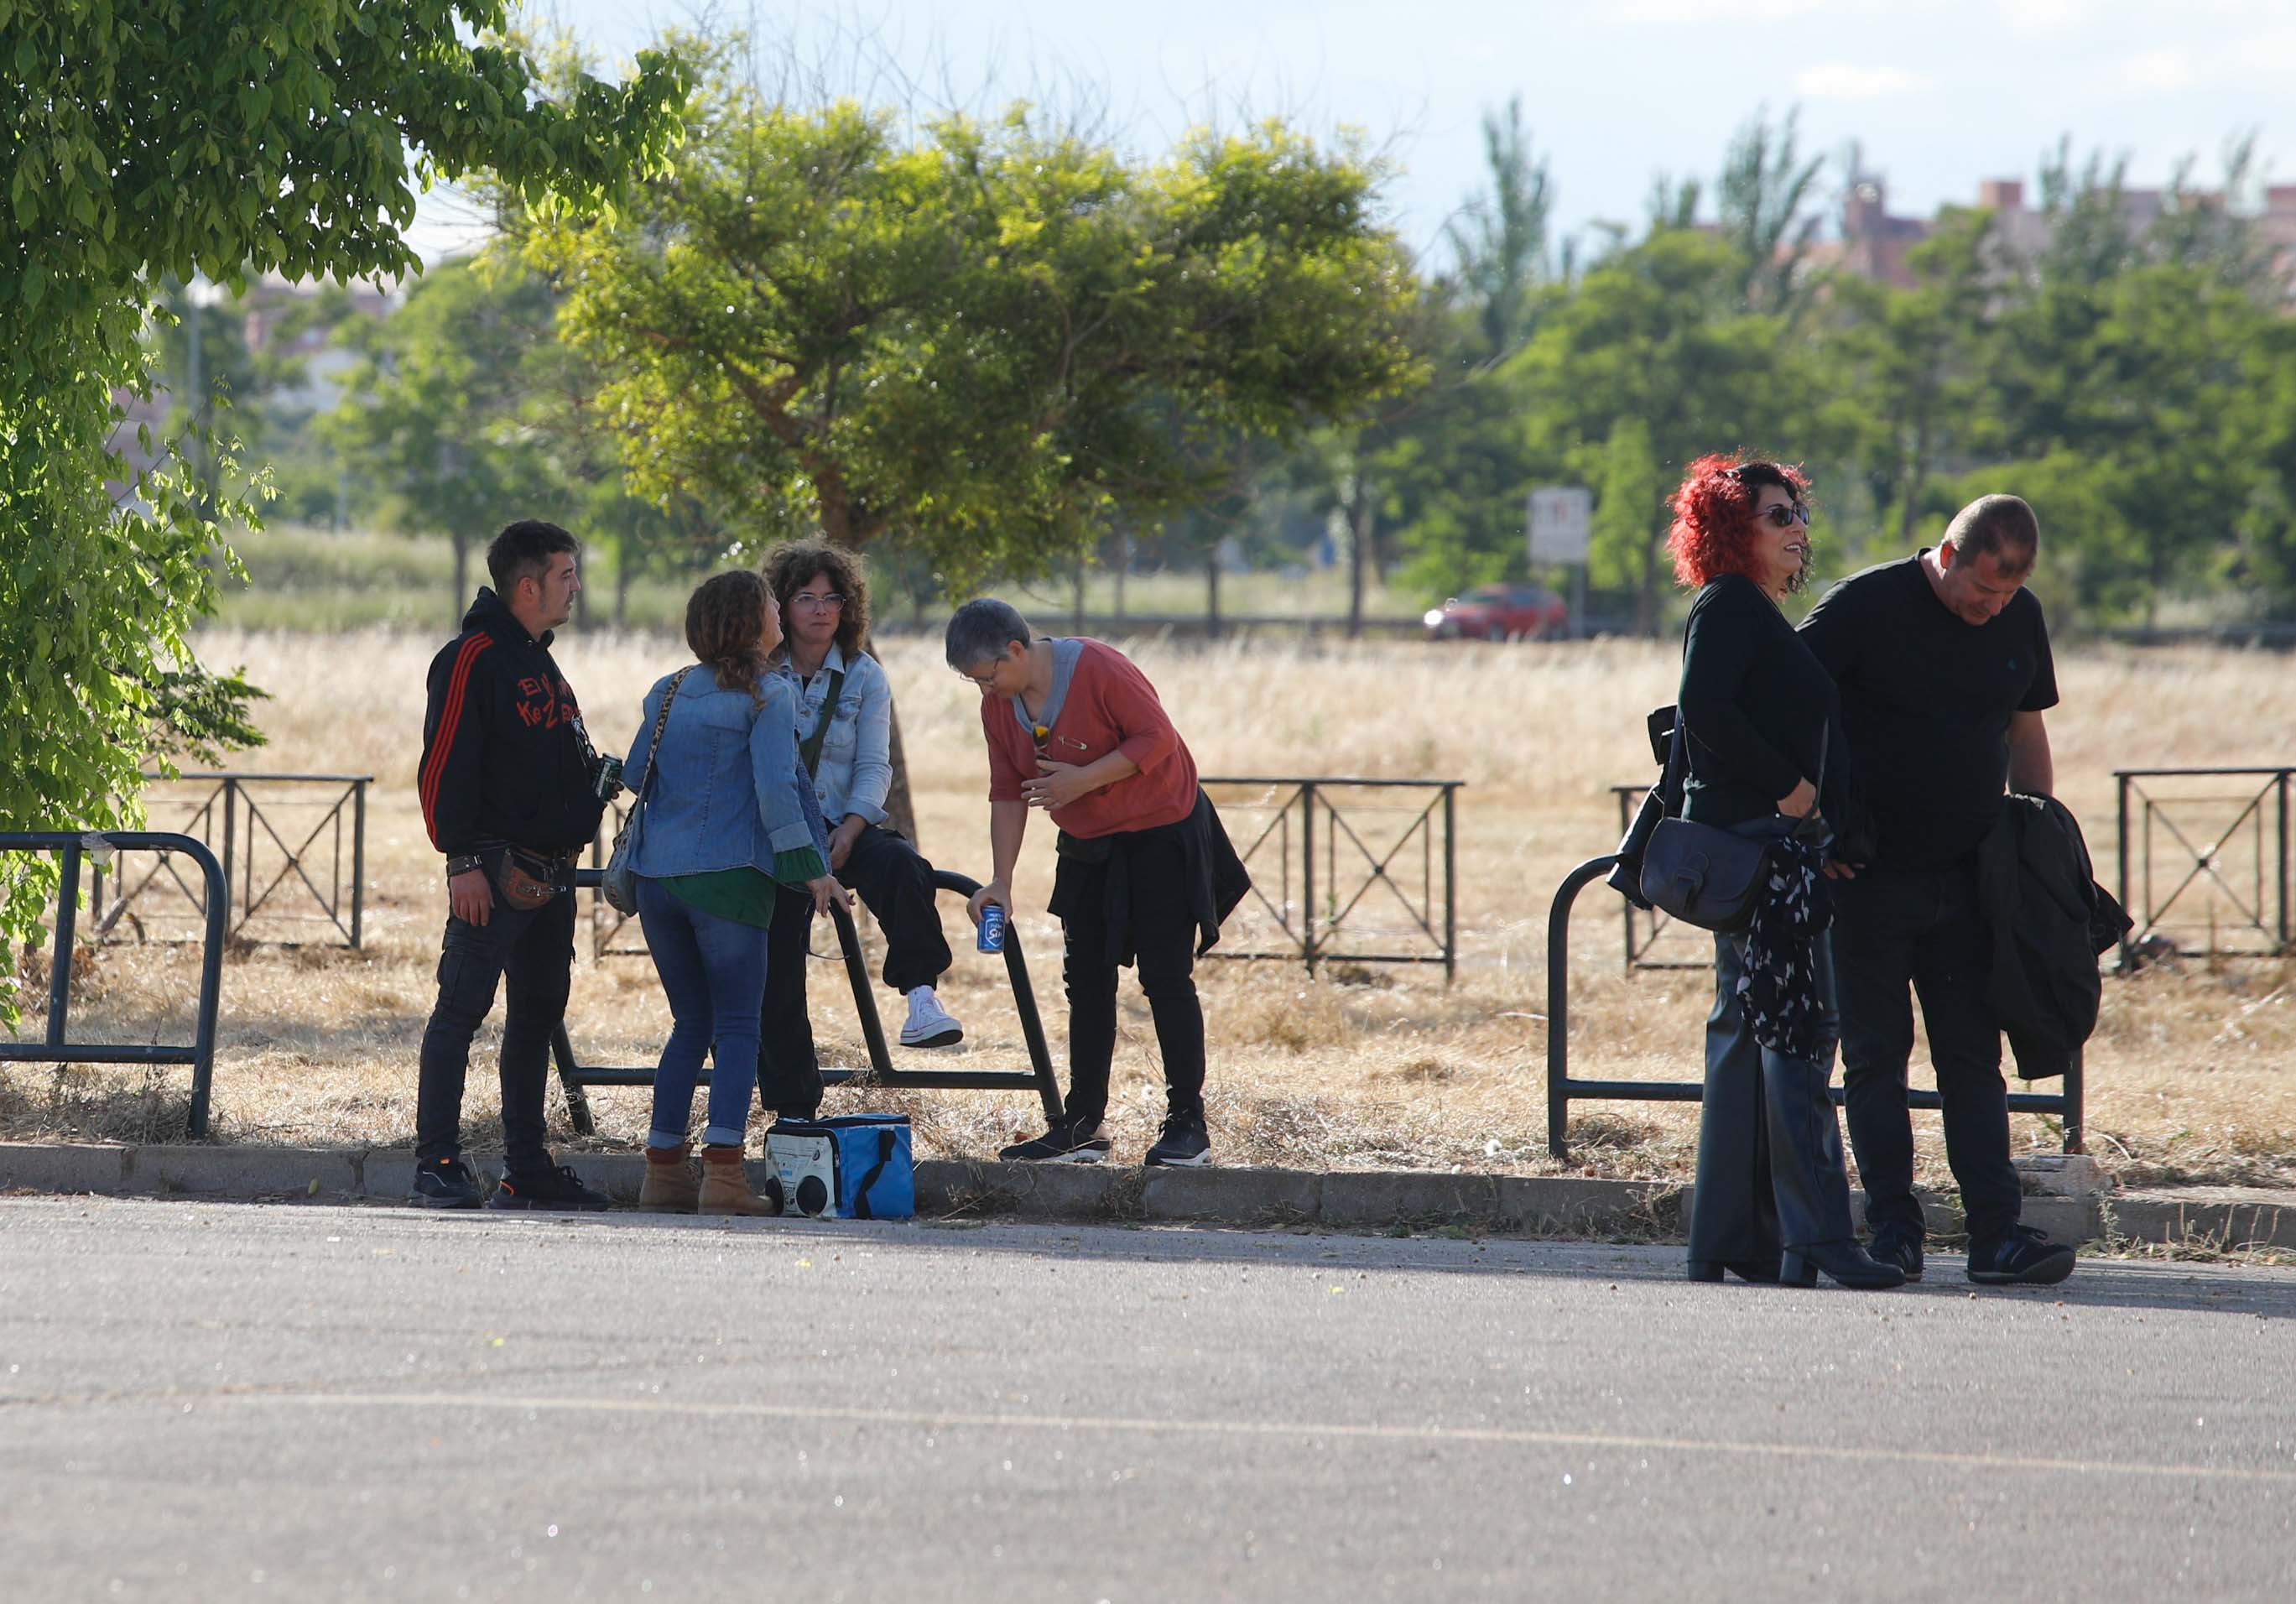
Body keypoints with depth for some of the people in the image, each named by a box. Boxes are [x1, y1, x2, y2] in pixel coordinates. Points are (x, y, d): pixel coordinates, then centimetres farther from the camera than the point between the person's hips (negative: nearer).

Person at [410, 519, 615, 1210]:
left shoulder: (541, 665, 19)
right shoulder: (473, 659, -9)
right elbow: (445, 765, -15)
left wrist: (598, 780, 9)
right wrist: (463, 860, -20)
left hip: (552, 872, 9)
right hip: (496, 870, -9)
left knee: (537, 1016, 10)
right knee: (462, 1007, -10)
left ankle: (527, 1167, 15)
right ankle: (437, 1162, -11)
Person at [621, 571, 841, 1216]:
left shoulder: (668, 693, 13)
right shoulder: (766, 696, -5)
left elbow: (635, 776, 18)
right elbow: (774, 786, -13)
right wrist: (807, 865, -8)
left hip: (657, 873, 6)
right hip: (726, 875, -6)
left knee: (691, 1024, 15)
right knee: (738, 1026, -1)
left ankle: (663, 1169, 10)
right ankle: (723, 1174, -12)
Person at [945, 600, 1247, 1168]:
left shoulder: (1099, 669, -24)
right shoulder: (999, 705, -3)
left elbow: (1157, 738, -22)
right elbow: (1008, 793, 3)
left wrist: (1082, 780, -28)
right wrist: (1000, 881, -3)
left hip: (1159, 830, -7)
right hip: (1088, 848, 7)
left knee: (1166, 977, -7)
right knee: (1086, 982, 7)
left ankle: (1187, 1125, -3)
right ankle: (1082, 1127, 11)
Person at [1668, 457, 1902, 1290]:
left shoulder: (1758, 614, 22)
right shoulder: (1728, 605, -9)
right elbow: (1703, 706, -23)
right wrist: (1789, 785, -19)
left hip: (1768, 842, 11)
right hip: (1754, 837, -11)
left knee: (1747, 1035, 10)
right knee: (1796, 1027, -15)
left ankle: (1728, 1243, 11)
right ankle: (1817, 1235, -20)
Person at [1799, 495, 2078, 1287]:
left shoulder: (2020, 620, 5)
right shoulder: (1866, 606, -10)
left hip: (1967, 879, 4)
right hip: (1869, 877, -4)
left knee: (1974, 1058, 0)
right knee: (1875, 1057, 1)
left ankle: (1998, 1232, -4)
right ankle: (1893, 1229, 6)